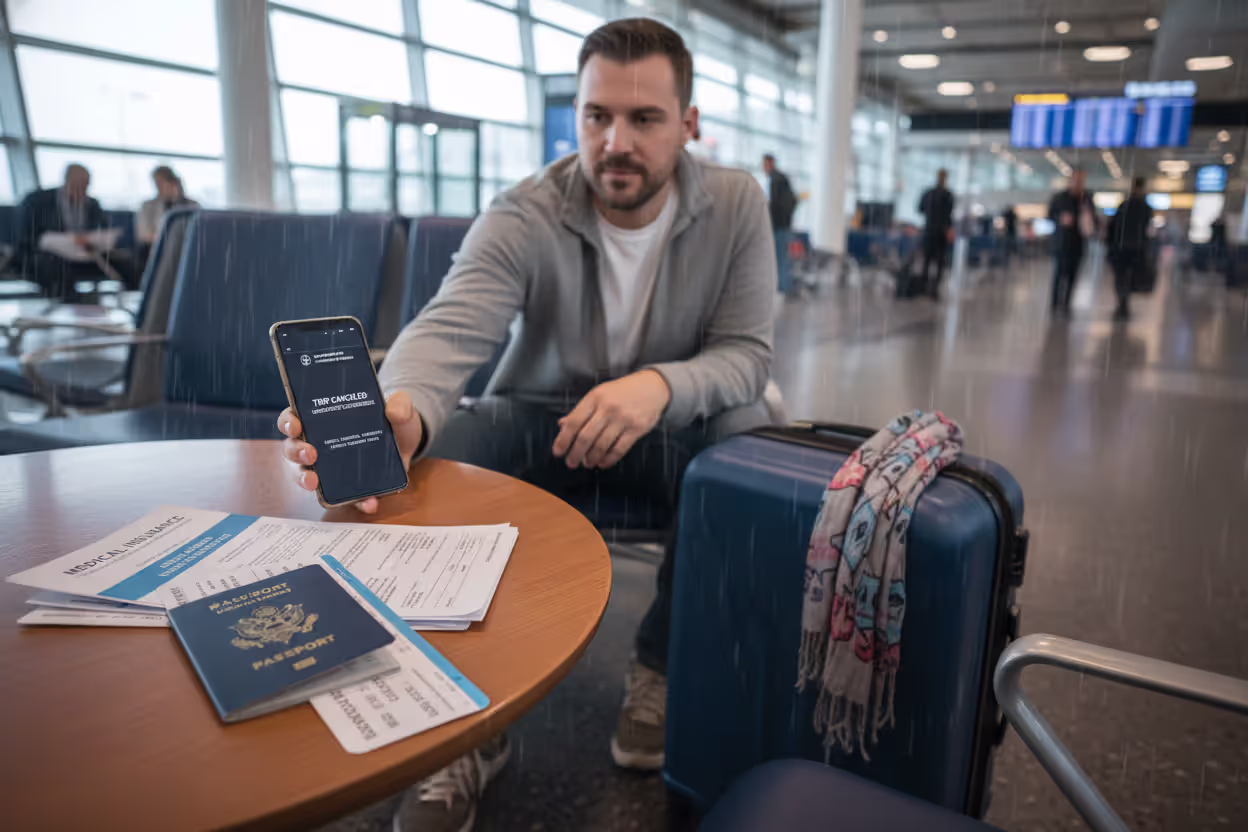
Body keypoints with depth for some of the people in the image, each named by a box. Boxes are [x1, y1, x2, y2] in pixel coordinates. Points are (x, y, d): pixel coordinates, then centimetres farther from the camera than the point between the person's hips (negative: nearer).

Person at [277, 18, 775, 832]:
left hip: (675, 423, 1)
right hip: (542, 419, 0)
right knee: (438, 454, -30)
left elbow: (747, 354, -13)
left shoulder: (737, 204, -10)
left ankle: (664, 667, -8)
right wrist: (400, 411, -57)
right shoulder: (523, 217, -16)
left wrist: (662, 384, -37)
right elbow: (449, 328, -32)